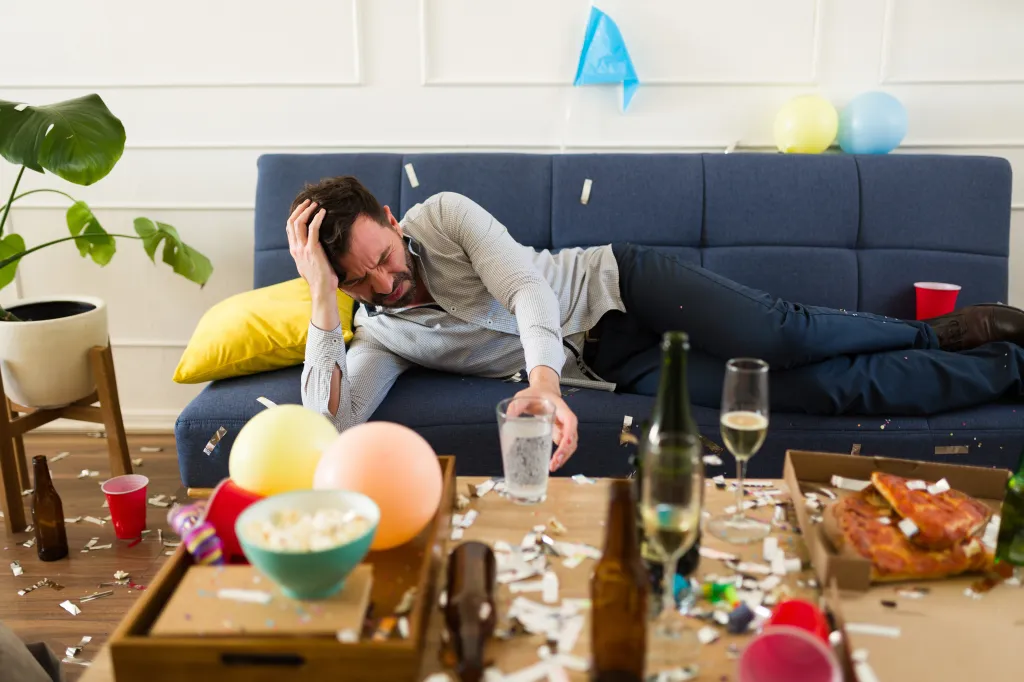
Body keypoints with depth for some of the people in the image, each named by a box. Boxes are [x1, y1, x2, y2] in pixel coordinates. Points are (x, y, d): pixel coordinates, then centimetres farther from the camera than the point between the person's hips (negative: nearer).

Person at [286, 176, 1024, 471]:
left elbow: (526, 290, -24)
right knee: (814, 391, -11)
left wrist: (543, 381, -43)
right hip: (608, 364, 2)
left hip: (617, 283, -1)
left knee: (781, 336, -26)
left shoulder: (444, 214, -10)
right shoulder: (378, 339, -1)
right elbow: (329, 428, -18)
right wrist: (322, 298, -26)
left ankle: (943, 331, 4)